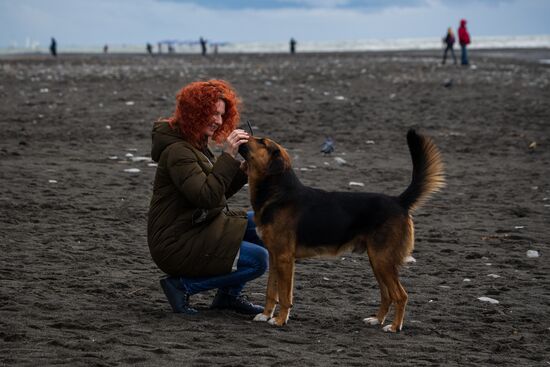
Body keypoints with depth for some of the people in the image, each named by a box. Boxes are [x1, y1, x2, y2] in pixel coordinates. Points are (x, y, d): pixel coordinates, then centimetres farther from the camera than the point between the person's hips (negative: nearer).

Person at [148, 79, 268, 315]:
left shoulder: (197, 145, 14)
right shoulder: (177, 151, -18)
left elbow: (220, 193, 16)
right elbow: (207, 197, -28)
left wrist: (244, 169, 0)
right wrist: (228, 156, -27)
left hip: (197, 230, 10)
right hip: (176, 246, -10)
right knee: (258, 260, -18)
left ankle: (228, 295, 10)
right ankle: (182, 285, -8)